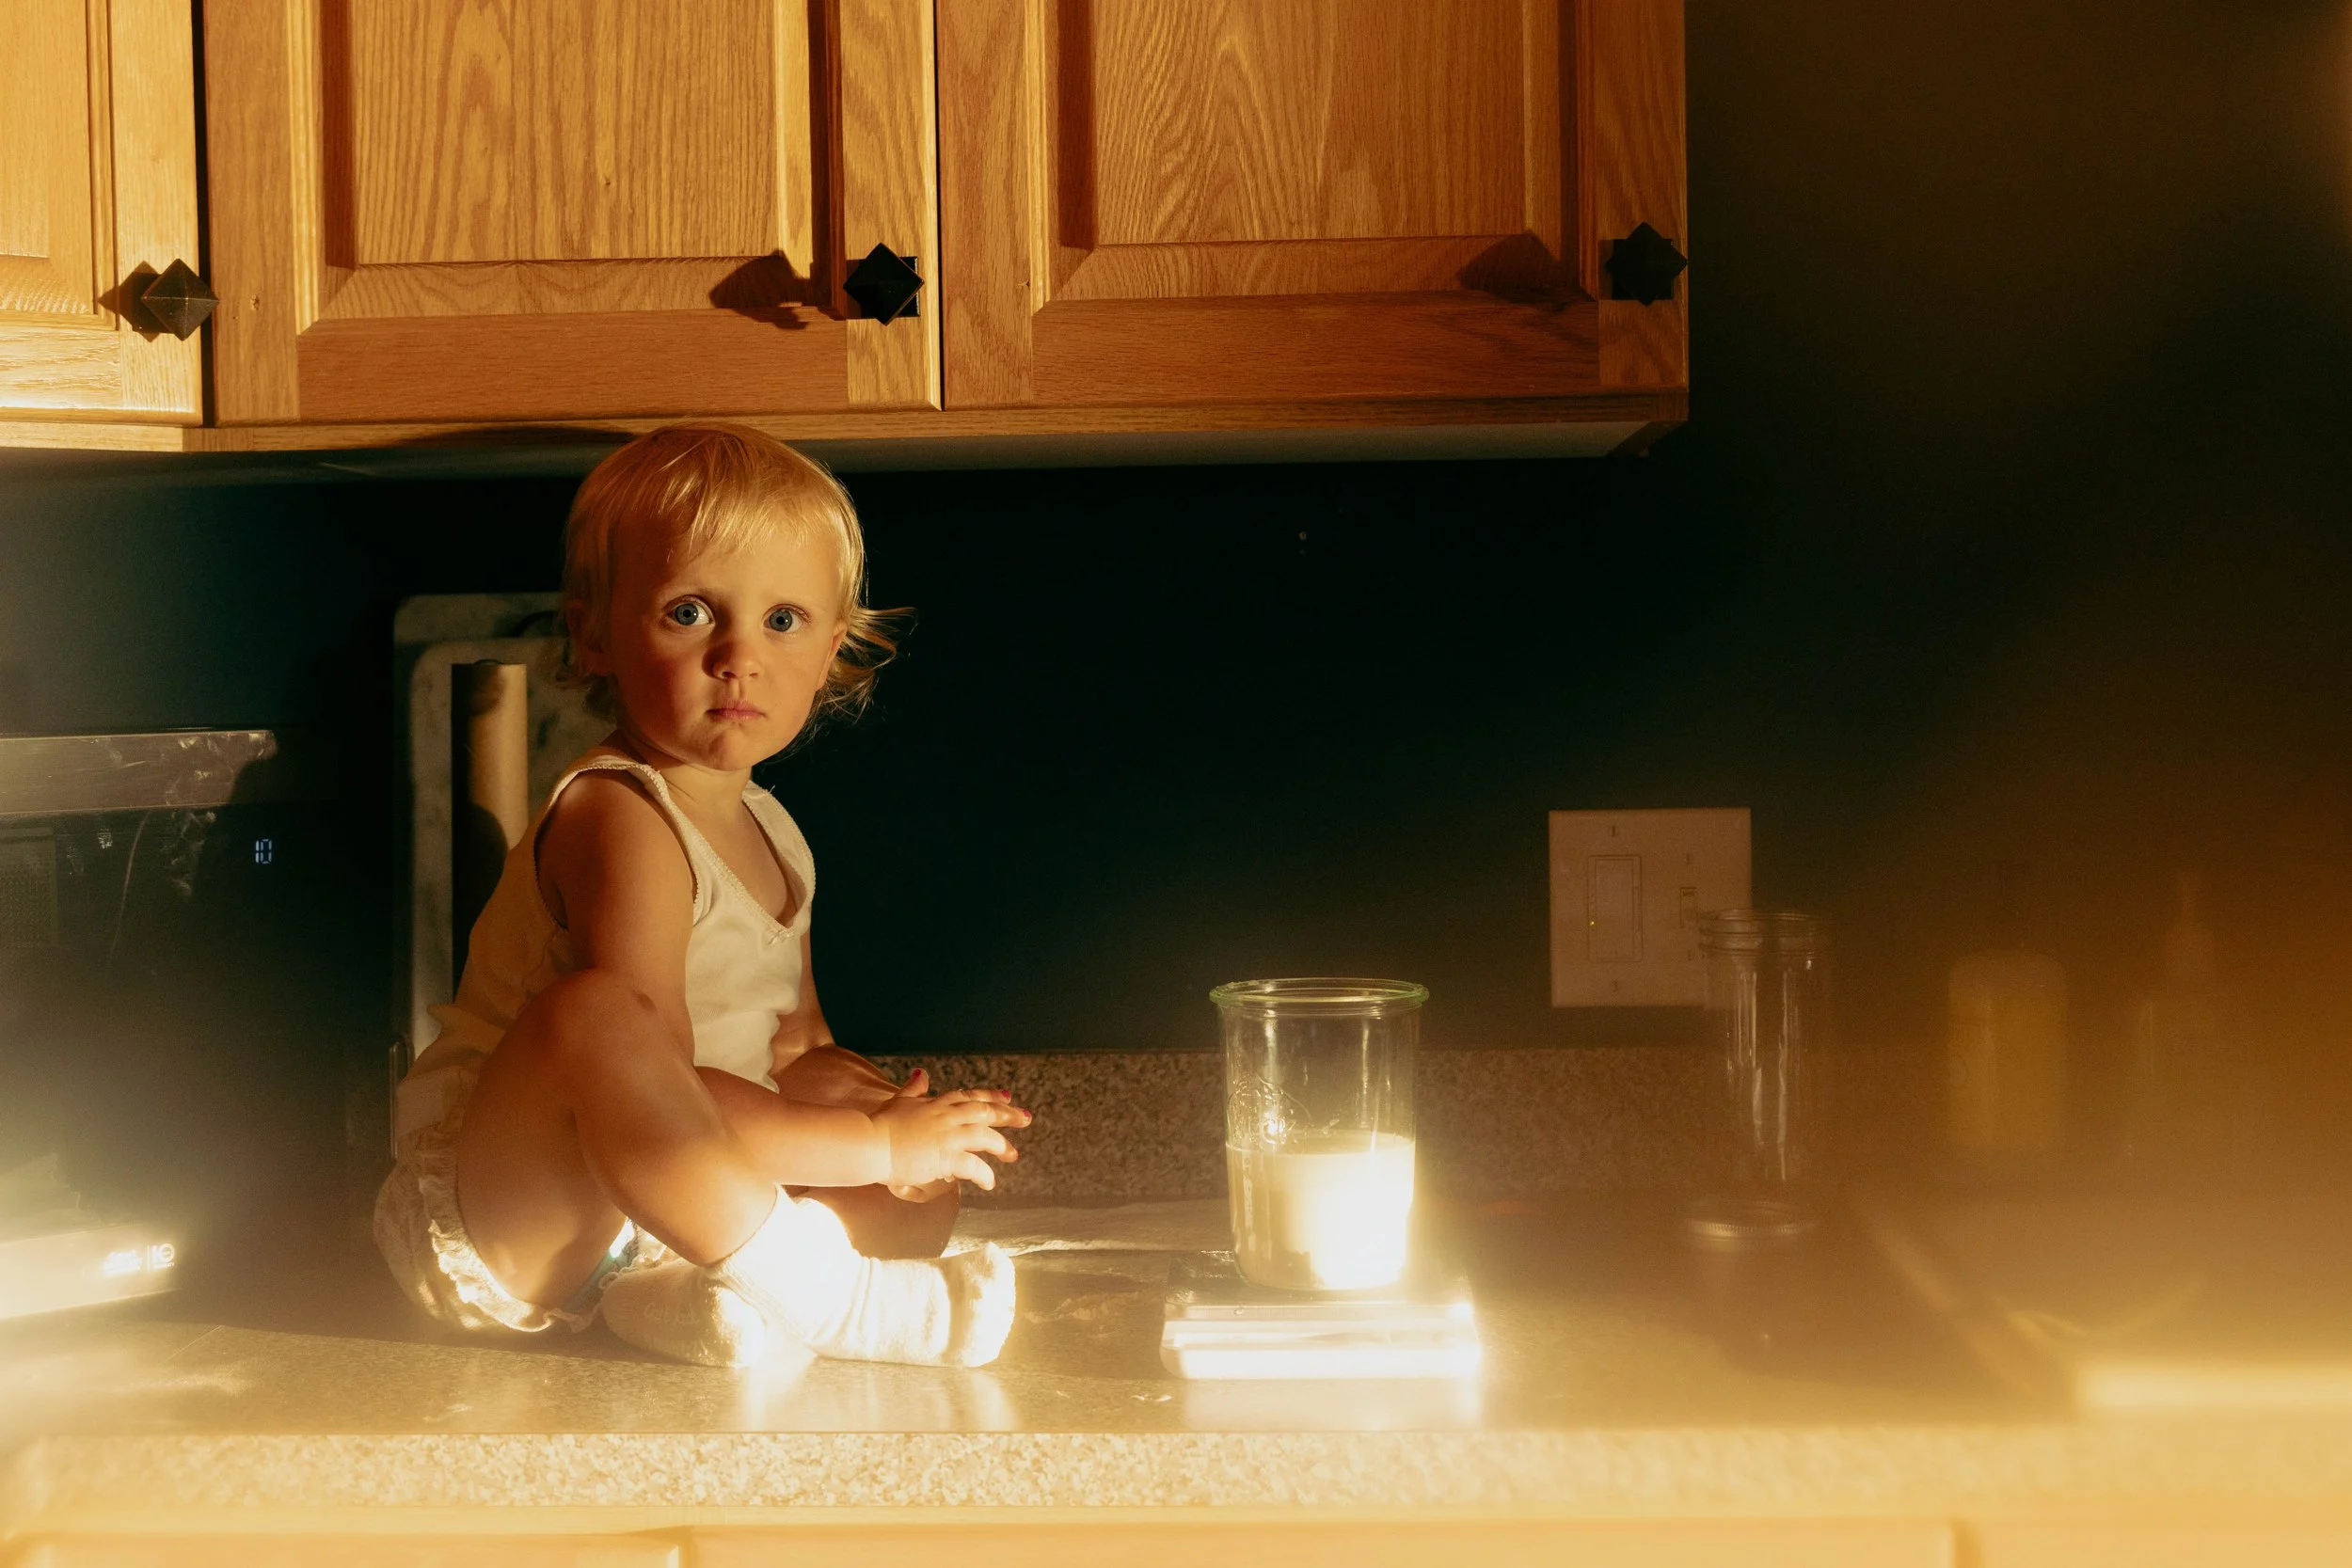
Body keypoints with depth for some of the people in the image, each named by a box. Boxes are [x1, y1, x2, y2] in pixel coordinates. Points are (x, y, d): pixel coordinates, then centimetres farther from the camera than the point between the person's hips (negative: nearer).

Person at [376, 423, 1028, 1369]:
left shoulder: (769, 835, 10)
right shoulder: (622, 821, -20)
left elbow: (794, 1040, 21)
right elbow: (661, 1091, -27)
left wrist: (816, 1073, -4)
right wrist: (873, 1141, -23)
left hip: (646, 1224, 10)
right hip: (493, 1223, -9)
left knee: (929, 1195, 4)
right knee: (592, 1011, -37)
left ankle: (686, 1300, -19)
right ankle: (824, 1300, -30)